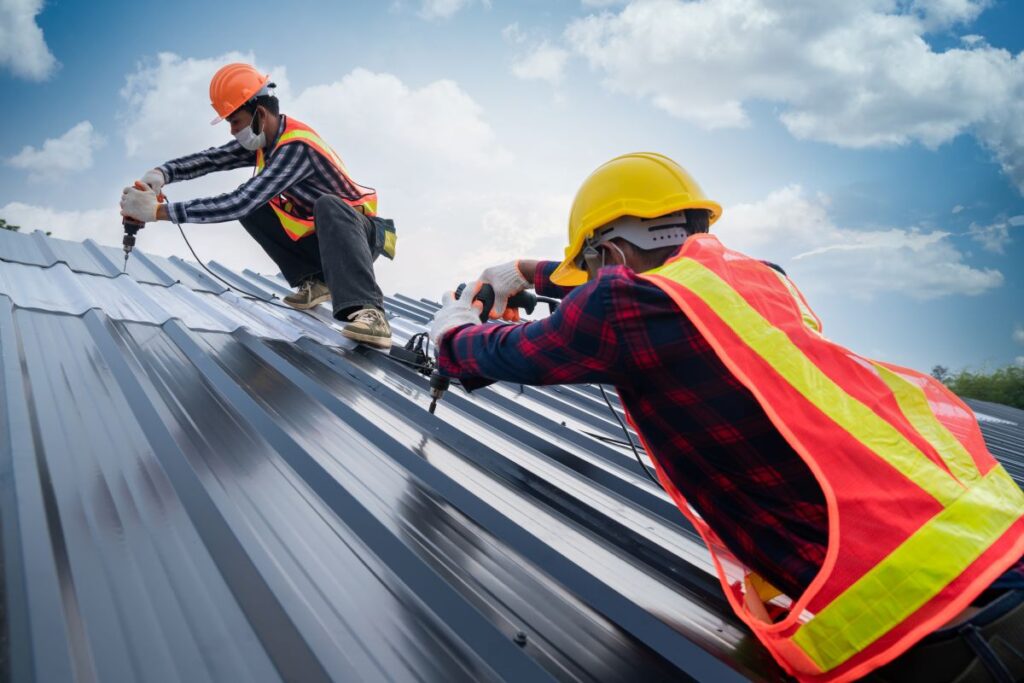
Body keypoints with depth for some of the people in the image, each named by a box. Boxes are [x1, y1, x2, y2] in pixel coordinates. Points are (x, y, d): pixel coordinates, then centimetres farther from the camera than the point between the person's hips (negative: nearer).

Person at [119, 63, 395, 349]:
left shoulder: (296, 147, -28)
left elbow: (238, 203, -35)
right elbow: (211, 158, -2)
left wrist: (159, 211, -34)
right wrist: (162, 173, -22)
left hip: (359, 232, -8)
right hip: (318, 235, 8)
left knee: (327, 207, -40)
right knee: (250, 207, -5)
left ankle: (369, 312, -51)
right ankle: (315, 281, -1)